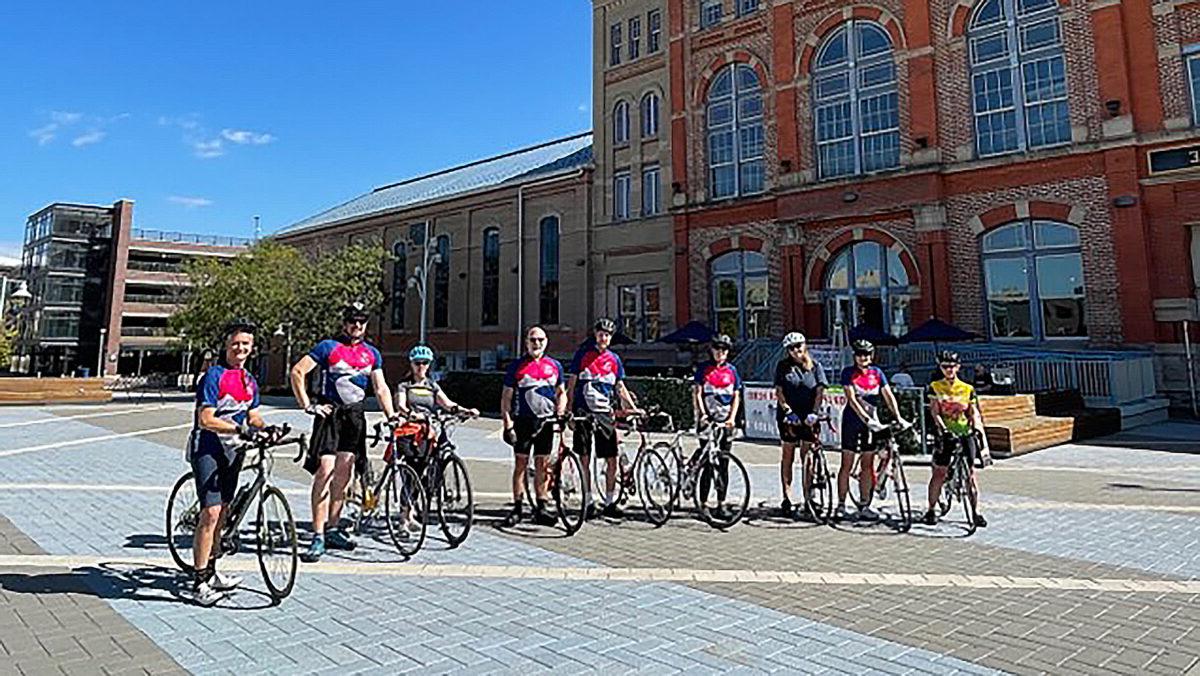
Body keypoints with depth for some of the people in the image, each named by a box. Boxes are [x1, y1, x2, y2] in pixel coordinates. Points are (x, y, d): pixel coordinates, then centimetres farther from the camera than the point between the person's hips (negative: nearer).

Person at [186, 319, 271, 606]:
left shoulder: (249, 381, 10)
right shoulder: (214, 376, -13)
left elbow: (252, 416, 16)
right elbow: (206, 420, -20)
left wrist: (268, 428, -4)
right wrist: (239, 428, -30)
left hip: (231, 452, 8)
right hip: (207, 449, -8)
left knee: (222, 512, 14)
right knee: (210, 512, -13)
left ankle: (211, 571, 28)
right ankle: (199, 584, -6)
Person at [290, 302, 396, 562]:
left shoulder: (372, 353, 11)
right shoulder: (328, 347, -3)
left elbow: (380, 387, 11)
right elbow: (297, 372, -6)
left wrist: (391, 415, -1)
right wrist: (308, 406, -10)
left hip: (354, 416, 5)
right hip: (329, 413, -5)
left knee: (343, 475, 10)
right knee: (325, 472, -11)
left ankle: (333, 530, 20)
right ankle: (318, 536, -8)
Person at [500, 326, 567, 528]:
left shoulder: (554, 365, 9)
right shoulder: (517, 366, 1)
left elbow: (561, 392, 18)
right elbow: (506, 397, 1)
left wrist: (560, 412, 0)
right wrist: (507, 423, -8)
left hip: (546, 422, 2)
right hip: (523, 421, -2)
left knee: (542, 466, 6)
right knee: (521, 464, 0)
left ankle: (541, 509, 14)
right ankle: (517, 509, 8)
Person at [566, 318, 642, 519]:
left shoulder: (614, 359, 10)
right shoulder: (583, 354, 1)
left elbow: (620, 387, 16)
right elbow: (571, 384, 1)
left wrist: (633, 408, 6)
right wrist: (569, 411, -6)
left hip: (605, 413, 3)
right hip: (583, 412, -3)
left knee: (612, 460, 0)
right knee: (584, 459, 1)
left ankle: (610, 502, 10)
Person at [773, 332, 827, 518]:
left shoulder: (815, 366, 6)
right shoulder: (783, 366, 3)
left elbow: (820, 391, 0)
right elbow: (779, 391, -3)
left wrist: (814, 412, -14)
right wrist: (788, 411, -14)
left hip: (808, 417, 1)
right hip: (788, 416, -1)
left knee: (808, 457, 2)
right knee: (788, 456, 5)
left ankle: (808, 497, 11)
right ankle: (787, 497, 11)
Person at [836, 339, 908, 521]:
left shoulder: (877, 373, 5)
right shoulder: (848, 373, -7)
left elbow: (889, 396, 0)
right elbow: (852, 400, -16)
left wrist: (898, 417, -14)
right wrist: (868, 420, -25)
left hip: (871, 422, 4)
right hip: (852, 421, -4)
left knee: (867, 465, 6)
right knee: (847, 465, -1)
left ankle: (864, 506, 12)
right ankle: (841, 505, 6)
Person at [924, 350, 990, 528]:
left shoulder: (968, 389, 6)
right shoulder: (935, 387, 2)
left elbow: (974, 413, 4)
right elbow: (934, 412, -5)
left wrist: (977, 428, -14)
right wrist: (943, 429, -19)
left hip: (966, 433, 1)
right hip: (946, 434, -1)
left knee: (970, 471, -1)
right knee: (939, 471, -2)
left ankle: (976, 511, 7)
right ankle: (931, 510, 8)